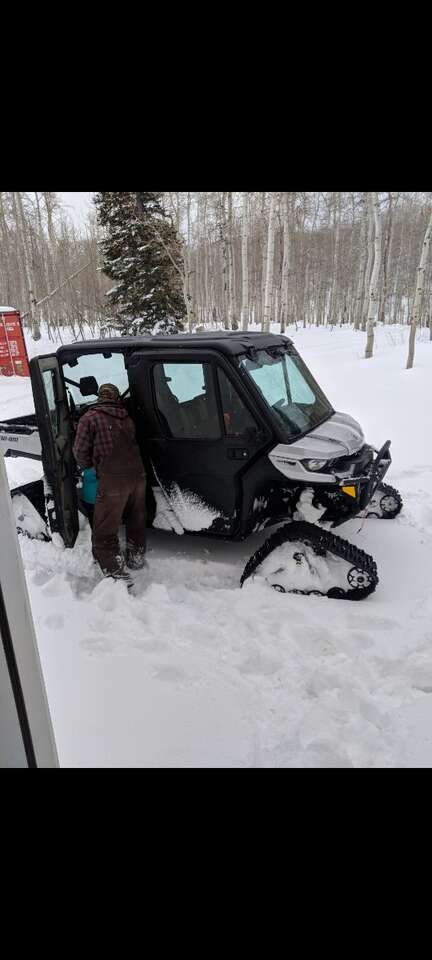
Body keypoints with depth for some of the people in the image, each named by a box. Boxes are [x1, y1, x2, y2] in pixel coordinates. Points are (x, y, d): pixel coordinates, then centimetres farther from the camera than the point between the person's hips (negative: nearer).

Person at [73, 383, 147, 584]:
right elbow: (130, 444, 15)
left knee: (104, 533, 3)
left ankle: (117, 574, 0)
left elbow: (80, 452, 1)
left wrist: (88, 468, 21)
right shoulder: (126, 417, 16)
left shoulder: (90, 418, 1)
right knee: (136, 520, 26)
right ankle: (136, 557, 43)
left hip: (113, 481, -6)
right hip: (137, 475, 6)